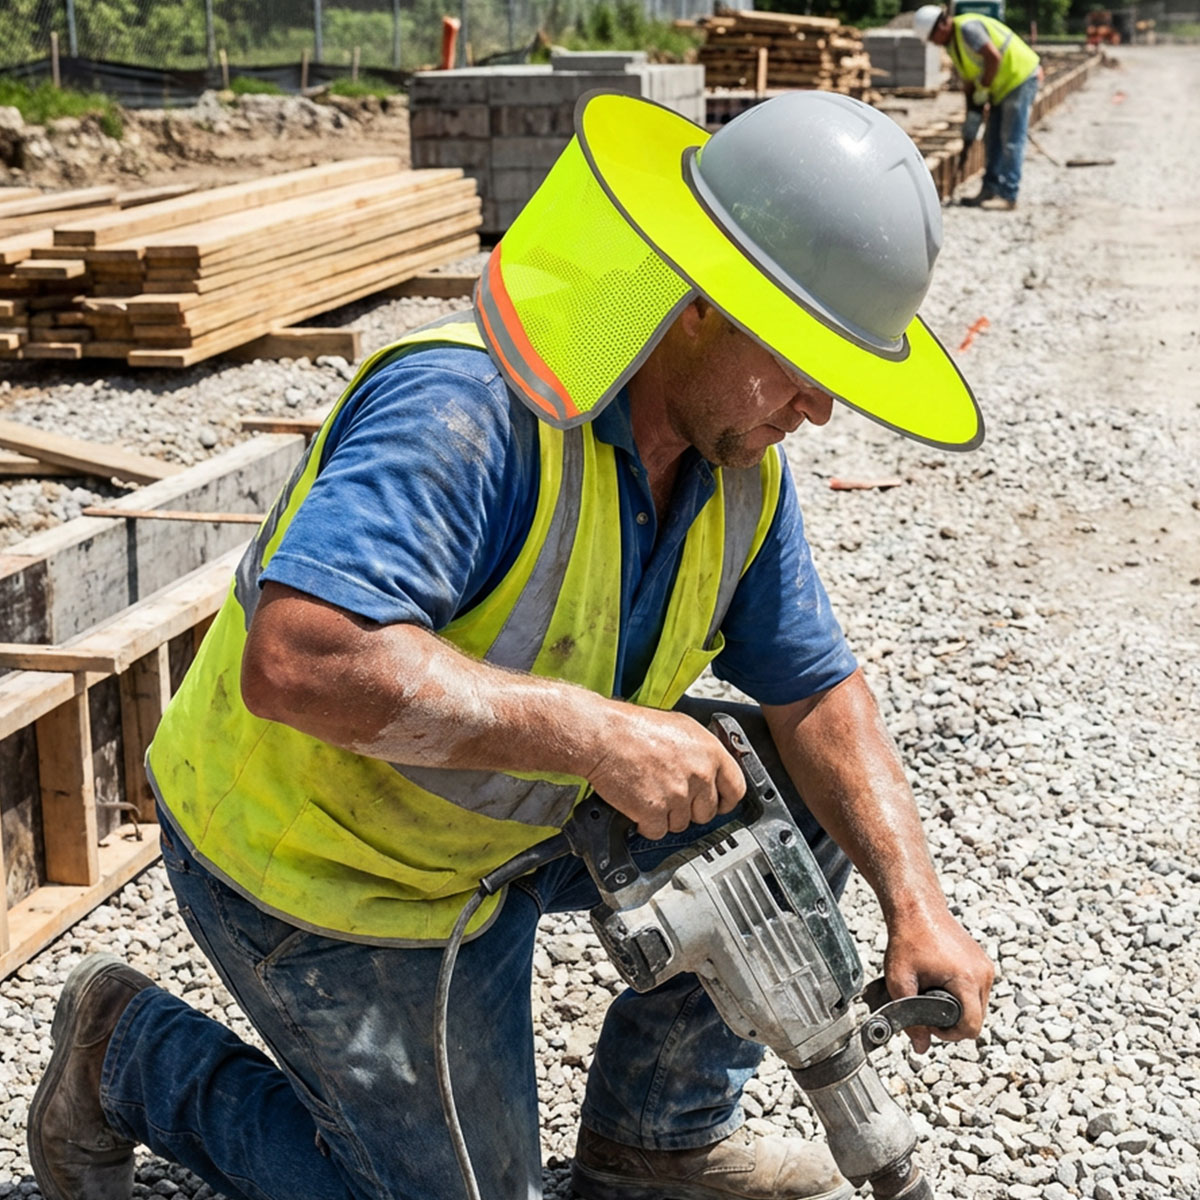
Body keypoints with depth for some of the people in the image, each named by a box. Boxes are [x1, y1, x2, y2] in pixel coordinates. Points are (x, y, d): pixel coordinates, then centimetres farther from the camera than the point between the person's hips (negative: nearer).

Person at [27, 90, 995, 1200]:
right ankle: (129, 1056, 21)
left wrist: (917, 903, -15)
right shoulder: (465, 407, -36)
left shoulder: (740, 467, -8)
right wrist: (596, 734, -45)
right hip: (322, 861, -7)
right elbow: (299, 662, -47)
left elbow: (816, 696, -2)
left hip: (509, 808, 8)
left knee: (806, 804, -2)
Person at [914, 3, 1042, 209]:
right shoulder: (952, 44, 11)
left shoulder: (967, 28, -20)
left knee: (1012, 140, -10)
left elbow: (993, 56, -31)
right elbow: (968, 81, 15)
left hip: (1021, 78, -10)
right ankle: (990, 190, 17)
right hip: (1003, 85, 10)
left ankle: (1008, 196, -9)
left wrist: (983, 88, -19)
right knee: (992, 139, 12)